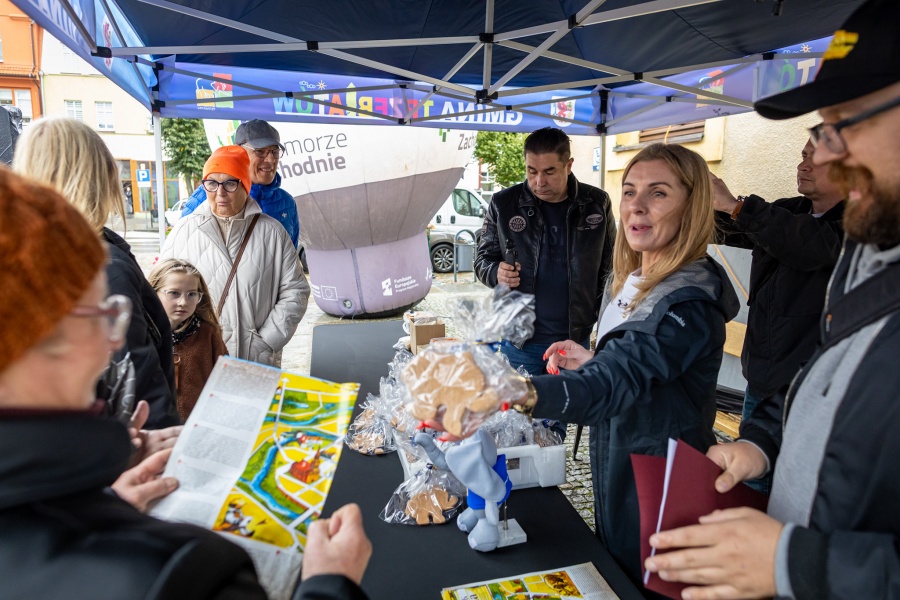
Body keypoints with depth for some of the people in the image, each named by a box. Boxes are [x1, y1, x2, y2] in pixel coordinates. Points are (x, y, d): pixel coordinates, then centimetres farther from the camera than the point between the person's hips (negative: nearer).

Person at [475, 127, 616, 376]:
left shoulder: (597, 203, 0)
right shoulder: (503, 204, -3)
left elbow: (609, 266, 10)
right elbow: (483, 259, 6)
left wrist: (605, 318, 4)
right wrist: (496, 272, -17)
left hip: (577, 338, 1)